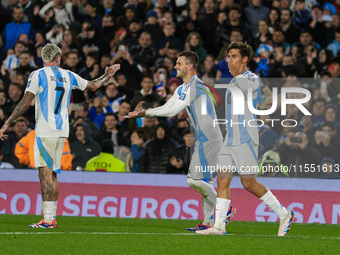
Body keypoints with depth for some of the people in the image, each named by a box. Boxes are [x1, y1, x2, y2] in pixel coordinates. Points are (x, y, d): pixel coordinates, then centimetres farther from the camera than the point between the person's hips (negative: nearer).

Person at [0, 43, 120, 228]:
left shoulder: (38, 75, -5)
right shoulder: (68, 76, 11)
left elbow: (26, 102, -13)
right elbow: (92, 86, 26)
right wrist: (107, 75, 46)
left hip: (45, 132, -6)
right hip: (62, 131, 6)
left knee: (45, 173, -10)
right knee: (52, 174, 13)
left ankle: (47, 220, -17)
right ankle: (52, 218, 14)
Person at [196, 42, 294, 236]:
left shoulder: (253, 79, -9)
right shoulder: (234, 81, 19)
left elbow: (240, 84, -28)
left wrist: (237, 73, -9)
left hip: (246, 139, -9)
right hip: (231, 139, 9)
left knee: (249, 183, -8)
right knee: (222, 180, 0)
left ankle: (284, 214, 5)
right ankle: (219, 225, -2)